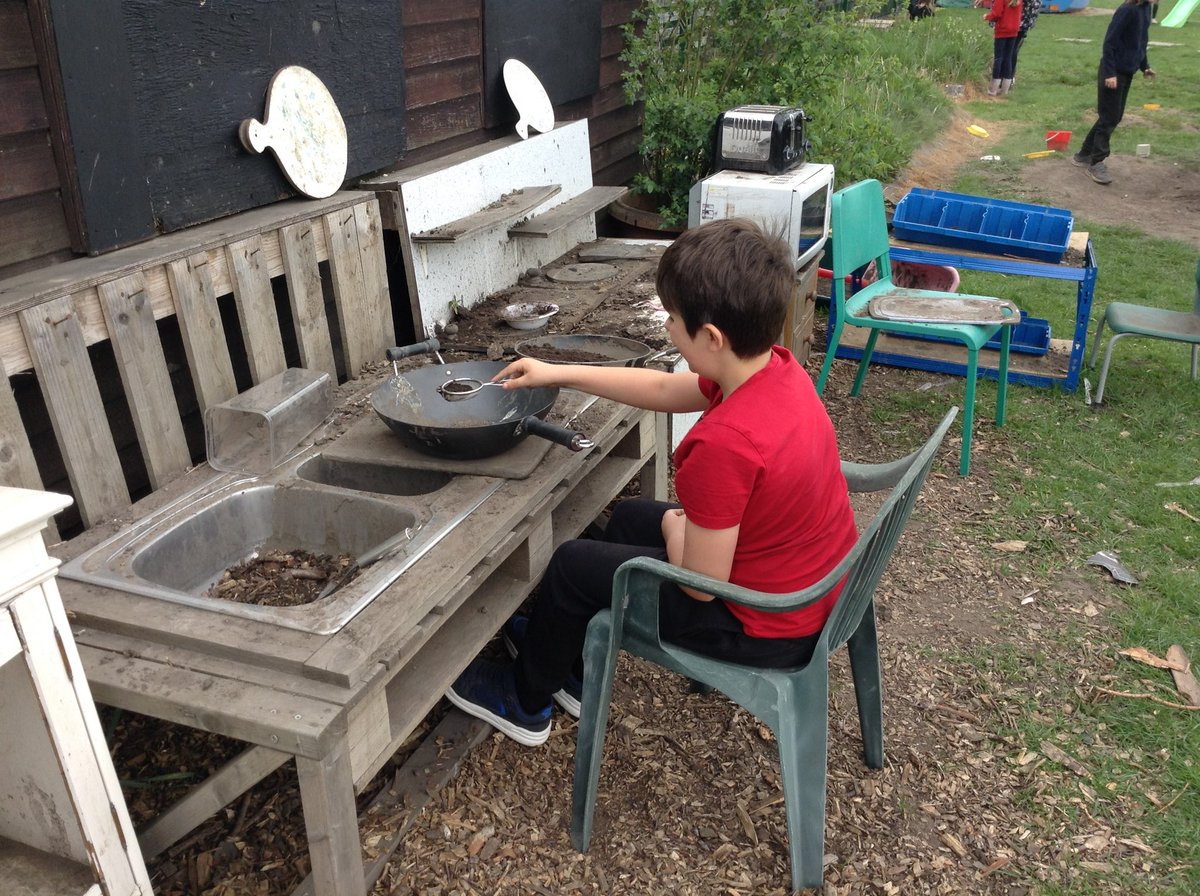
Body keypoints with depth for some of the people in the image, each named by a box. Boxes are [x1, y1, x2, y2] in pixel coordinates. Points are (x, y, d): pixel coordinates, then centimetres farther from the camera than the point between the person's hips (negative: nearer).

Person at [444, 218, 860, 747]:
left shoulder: (724, 444, -36)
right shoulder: (777, 367, -8)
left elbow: (701, 582, -26)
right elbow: (665, 390, 7)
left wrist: (675, 528, -4)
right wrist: (559, 374, 11)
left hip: (769, 630, -8)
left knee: (572, 565, 4)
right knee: (628, 517, 24)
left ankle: (526, 702, 33)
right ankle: (573, 674, 42)